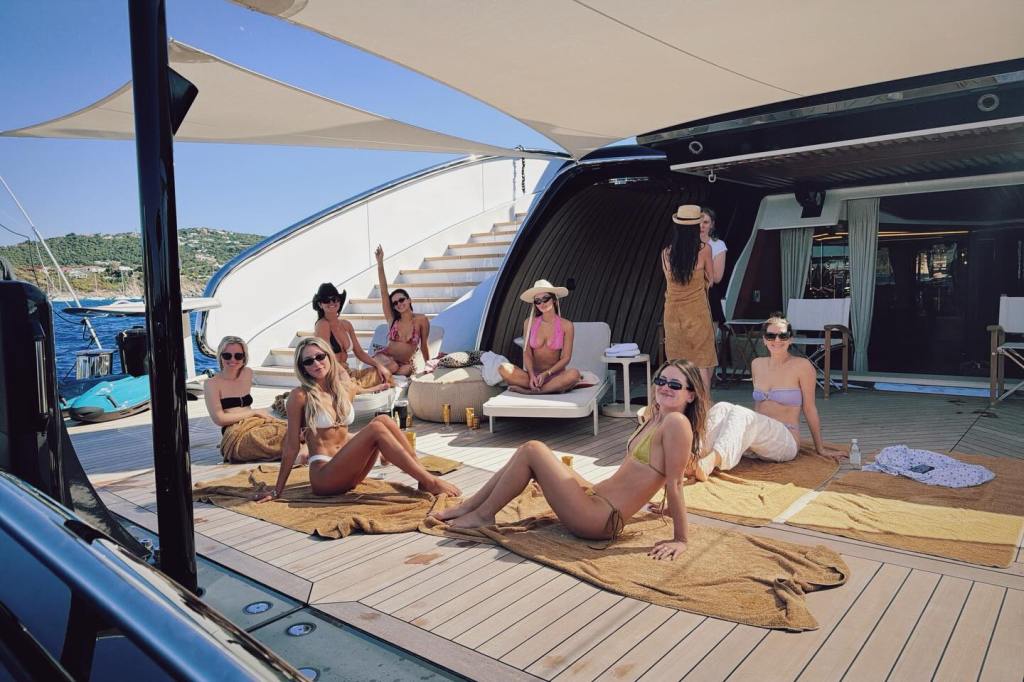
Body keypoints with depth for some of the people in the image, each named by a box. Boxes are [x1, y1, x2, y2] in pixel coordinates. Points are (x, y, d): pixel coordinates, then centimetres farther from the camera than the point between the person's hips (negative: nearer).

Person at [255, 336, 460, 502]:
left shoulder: (346, 387, 9)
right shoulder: (301, 395, -8)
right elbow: (291, 446, -4)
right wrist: (278, 491, -1)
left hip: (347, 472, 6)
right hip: (324, 477, -6)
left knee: (383, 419, -15)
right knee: (376, 428, -24)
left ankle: (424, 478, -15)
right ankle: (430, 483, -24)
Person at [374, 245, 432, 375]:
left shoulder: (421, 320, -8)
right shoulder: (392, 318, -3)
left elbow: (423, 345, 2)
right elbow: (384, 291, -9)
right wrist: (380, 263, -15)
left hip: (405, 364, 1)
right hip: (384, 358, -1)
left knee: (405, 371, -33)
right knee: (393, 367, -35)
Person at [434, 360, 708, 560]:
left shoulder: (677, 422, -17)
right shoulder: (657, 419, 9)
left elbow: (675, 483, -17)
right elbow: (668, 475, 20)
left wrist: (680, 540, -13)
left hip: (599, 520, -9)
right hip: (596, 496, 9)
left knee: (532, 450, -9)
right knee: (532, 451, 10)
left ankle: (482, 515, 9)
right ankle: (469, 506, 19)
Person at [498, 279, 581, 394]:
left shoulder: (566, 325, -1)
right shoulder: (529, 323, 5)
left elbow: (566, 358, -3)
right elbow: (527, 353, 1)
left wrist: (546, 374, -17)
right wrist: (532, 376, -17)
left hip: (555, 375, -1)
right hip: (533, 374, 2)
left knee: (574, 374, -35)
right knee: (504, 369, -24)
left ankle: (528, 391, -25)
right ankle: (556, 387, -21)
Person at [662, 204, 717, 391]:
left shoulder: (666, 253, -2)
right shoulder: (704, 250, -9)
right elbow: (711, 279, 4)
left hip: (673, 312, 3)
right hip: (697, 311, -2)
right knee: (701, 364, 7)